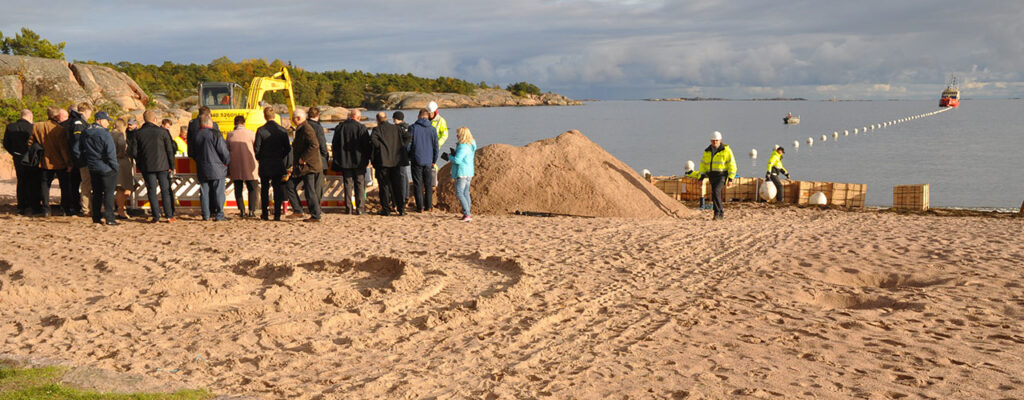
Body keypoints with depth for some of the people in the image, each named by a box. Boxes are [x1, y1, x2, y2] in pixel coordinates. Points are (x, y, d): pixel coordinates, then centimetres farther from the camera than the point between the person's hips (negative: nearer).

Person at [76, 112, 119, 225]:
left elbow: (76, 150, 10)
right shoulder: (104, 134, -16)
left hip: (92, 168, 6)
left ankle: (96, 217, 17)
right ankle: (109, 218, -5)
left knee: (96, 193, 15)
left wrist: (86, 161, 16)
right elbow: (111, 153, -19)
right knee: (109, 193, -1)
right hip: (106, 168, -6)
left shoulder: (85, 133, 6)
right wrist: (115, 167, -9)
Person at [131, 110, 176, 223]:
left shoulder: (138, 133, -1)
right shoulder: (162, 131, -4)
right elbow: (170, 149, -4)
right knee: (165, 190, 6)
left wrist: (140, 162, 15)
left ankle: (156, 217, 2)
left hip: (147, 167, 1)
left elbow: (133, 152, -2)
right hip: (163, 165, -1)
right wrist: (172, 166, 2)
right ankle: (169, 215, 2)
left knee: (152, 191, 6)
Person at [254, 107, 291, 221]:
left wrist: (259, 158, 11)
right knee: (278, 190, 5)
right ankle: (277, 214, 1)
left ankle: (265, 214, 15)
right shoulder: (282, 130, -4)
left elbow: (256, 149, -9)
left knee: (264, 190, 12)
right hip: (278, 165, 1)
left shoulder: (260, 130, -9)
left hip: (264, 165, -1)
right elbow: (288, 149, -1)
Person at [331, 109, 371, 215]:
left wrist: (338, 160, 14)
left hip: (345, 161, 3)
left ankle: (348, 208, 7)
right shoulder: (361, 127, -9)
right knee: (360, 184, 4)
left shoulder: (339, 127, 1)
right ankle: (359, 208, 0)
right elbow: (366, 145, -8)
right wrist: (366, 159, 4)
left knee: (348, 184, 9)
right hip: (359, 162, -3)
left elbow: (334, 145, 6)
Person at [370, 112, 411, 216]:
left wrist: (379, 147, -11)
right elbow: (407, 136, 0)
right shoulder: (396, 128, 10)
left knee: (384, 185, 2)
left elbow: (373, 138, -23)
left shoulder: (377, 129, -3)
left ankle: (386, 209, 2)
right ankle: (401, 208, 6)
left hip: (383, 161, -4)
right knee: (397, 185, 9)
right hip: (396, 160, 4)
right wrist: (402, 147, 3)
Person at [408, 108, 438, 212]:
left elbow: (408, 144, -5)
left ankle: (420, 207, 1)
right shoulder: (432, 129, 2)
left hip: (417, 160, -2)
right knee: (428, 184, 11)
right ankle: (428, 206, 12)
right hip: (428, 161, 2)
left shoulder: (413, 128, -5)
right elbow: (435, 146, 6)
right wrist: (434, 161, 15)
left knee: (417, 184, 2)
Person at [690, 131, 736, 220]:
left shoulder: (726, 150, -7)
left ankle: (717, 212, -22)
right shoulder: (707, 151, 8)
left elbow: (732, 165, -6)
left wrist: (730, 178, -12)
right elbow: (703, 164, 14)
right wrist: (701, 177, 5)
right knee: (716, 194, 10)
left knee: (716, 191, -23)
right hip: (712, 176, 6)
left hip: (721, 175, -6)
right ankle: (721, 213, 24)